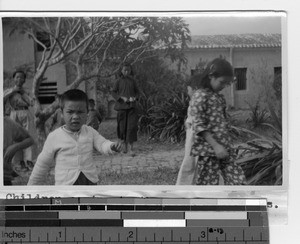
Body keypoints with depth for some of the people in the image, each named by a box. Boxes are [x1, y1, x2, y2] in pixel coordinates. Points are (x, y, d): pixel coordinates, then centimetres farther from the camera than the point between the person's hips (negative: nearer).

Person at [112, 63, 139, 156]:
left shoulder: (132, 81, 9)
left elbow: (137, 92, 13)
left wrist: (134, 97, -8)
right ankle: (125, 146, 22)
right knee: (123, 126, 5)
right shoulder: (118, 81, 5)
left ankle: (131, 148, -15)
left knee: (132, 126, -12)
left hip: (132, 106, 0)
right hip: (122, 106, 0)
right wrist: (122, 98, -13)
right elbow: (113, 92, 2)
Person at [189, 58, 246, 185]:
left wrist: (228, 146, 15)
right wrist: (215, 145, -20)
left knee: (238, 180, 1)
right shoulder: (200, 96, -9)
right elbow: (199, 125, -15)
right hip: (208, 149, -7)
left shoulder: (219, 97, 16)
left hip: (224, 149, 8)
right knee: (208, 184, -2)